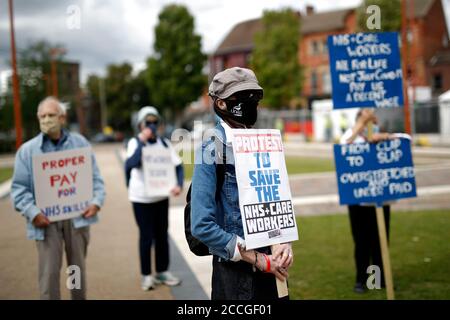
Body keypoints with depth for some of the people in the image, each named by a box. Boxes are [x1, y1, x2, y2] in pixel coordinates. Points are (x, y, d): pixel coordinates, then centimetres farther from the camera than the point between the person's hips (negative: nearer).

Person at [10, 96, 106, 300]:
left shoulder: (80, 143, 5)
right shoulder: (27, 150, 0)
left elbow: (95, 176, 7)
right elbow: (19, 188, -1)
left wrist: (96, 201, -8)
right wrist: (32, 213, -15)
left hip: (77, 216, 2)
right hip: (46, 220, -2)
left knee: (78, 267, 14)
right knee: (49, 272, -2)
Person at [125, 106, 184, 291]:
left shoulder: (164, 143, 0)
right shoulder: (135, 143, -10)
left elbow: (178, 166, -3)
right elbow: (130, 165, -27)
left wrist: (179, 185, -20)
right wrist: (143, 142, -28)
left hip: (161, 196, 4)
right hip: (141, 198, -4)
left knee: (162, 235, 13)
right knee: (146, 237, 0)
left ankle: (162, 272, 26)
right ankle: (146, 275, 12)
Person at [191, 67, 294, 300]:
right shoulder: (212, 149, -13)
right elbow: (202, 225, -19)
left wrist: (284, 243, -5)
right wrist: (257, 259, -15)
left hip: (272, 269, 6)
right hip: (234, 272, -6)